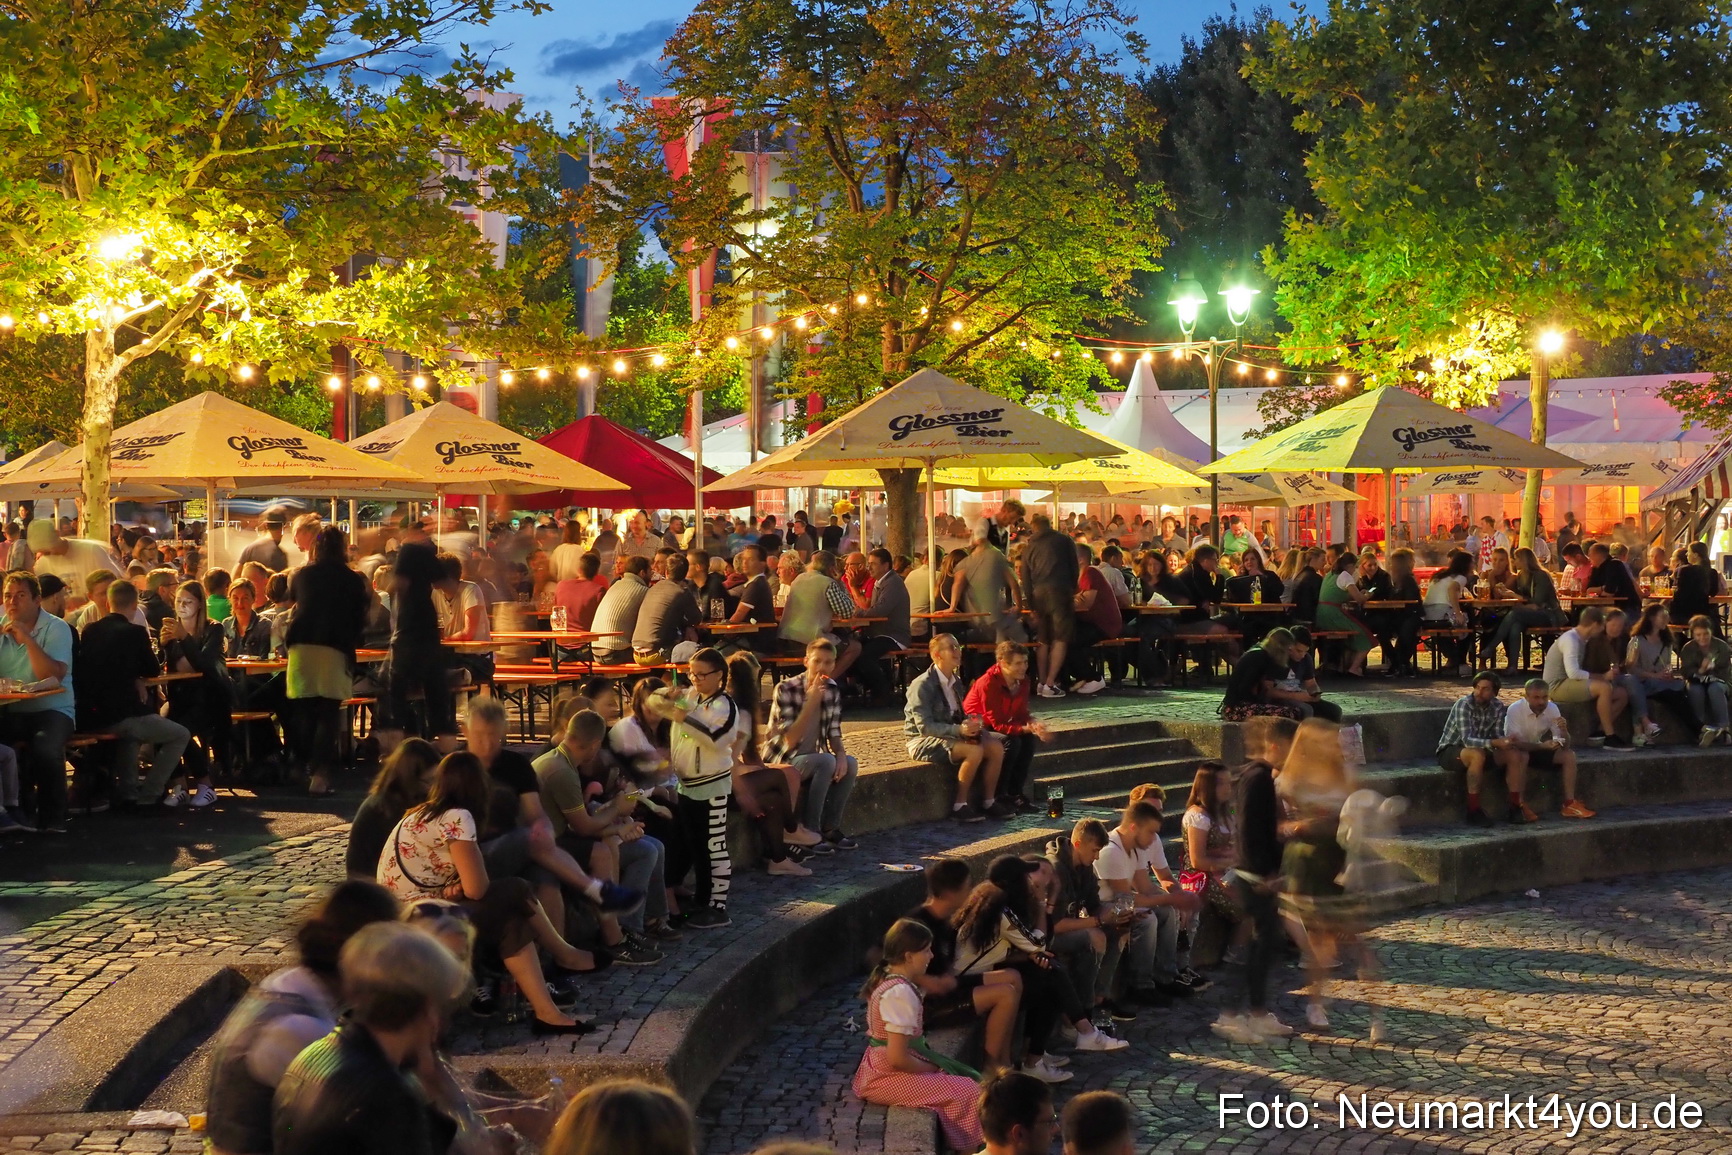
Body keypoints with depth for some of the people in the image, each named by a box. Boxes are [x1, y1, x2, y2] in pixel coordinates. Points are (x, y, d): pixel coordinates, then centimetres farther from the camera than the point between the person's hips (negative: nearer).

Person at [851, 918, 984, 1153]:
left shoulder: (885, 978, 6)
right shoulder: (900, 994, -24)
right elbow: (898, 1058, -26)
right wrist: (933, 1069, -10)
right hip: (888, 1077, -10)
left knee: (969, 1078, 10)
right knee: (968, 1093, -16)